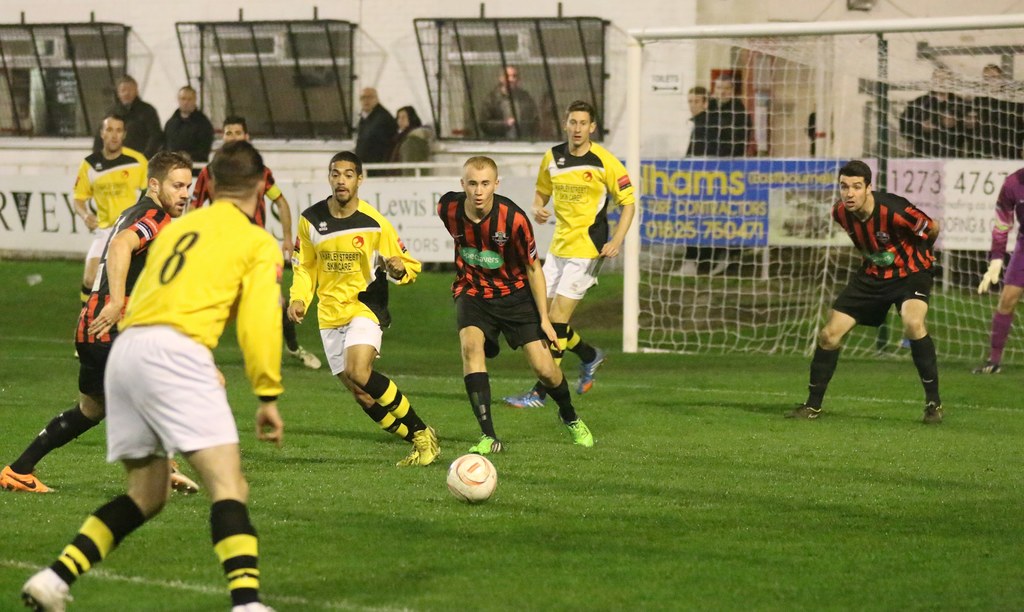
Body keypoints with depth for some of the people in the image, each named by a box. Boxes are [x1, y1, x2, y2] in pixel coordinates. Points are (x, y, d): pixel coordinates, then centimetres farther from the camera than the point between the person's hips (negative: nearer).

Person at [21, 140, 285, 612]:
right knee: (229, 487, -12)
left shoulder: (176, 229, 27)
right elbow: (259, 324, -1)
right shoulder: (258, 243, 9)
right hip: (175, 354, -7)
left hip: (124, 349, 7)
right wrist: (268, 396, 3)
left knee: (146, 494, 18)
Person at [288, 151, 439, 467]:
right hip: (330, 313, 5)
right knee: (361, 394, 1)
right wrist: (299, 298, -2)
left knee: (359, 373, -28)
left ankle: (422, 432, -13)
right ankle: (420, 442, 16)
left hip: (366, 306, -5)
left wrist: (399, 268, -25)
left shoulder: (374, 223, -10)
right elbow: (304, 266, 15)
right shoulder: (311, 220, 0)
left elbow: (410, 266, -2)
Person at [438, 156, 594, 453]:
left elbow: (533, 268, -11)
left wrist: (544, 318, -12)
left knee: (544, 367, -5)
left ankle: (570, 417, 29)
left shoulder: (513, 218, -24)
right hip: (473, 292, 2)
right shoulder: (448, 208, -15)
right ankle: (488, 437, -28)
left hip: (514, 292, -2)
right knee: (470, 345, -27)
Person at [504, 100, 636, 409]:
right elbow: (542, 190, 20)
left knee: (557, 316, -11)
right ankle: (589, 356, 35)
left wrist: (617, 240, -17)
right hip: (559, 246, 7)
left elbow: (628, 202, -5)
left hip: (587, 249, -7)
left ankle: (540, 392, -8)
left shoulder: (604, 162, -11)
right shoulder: (552, 158, 4)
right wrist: (538, 208, -3)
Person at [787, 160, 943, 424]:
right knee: (830, 334, -1)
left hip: (910, 271, -6)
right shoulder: (840, 213, -13)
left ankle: (933, 402, -20)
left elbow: (933, 228, -12)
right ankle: (813, 404, 16)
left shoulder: (893, 210, -31)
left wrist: (918, 252, 6)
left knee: (913, 323, -34)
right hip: (873, 274, 6)